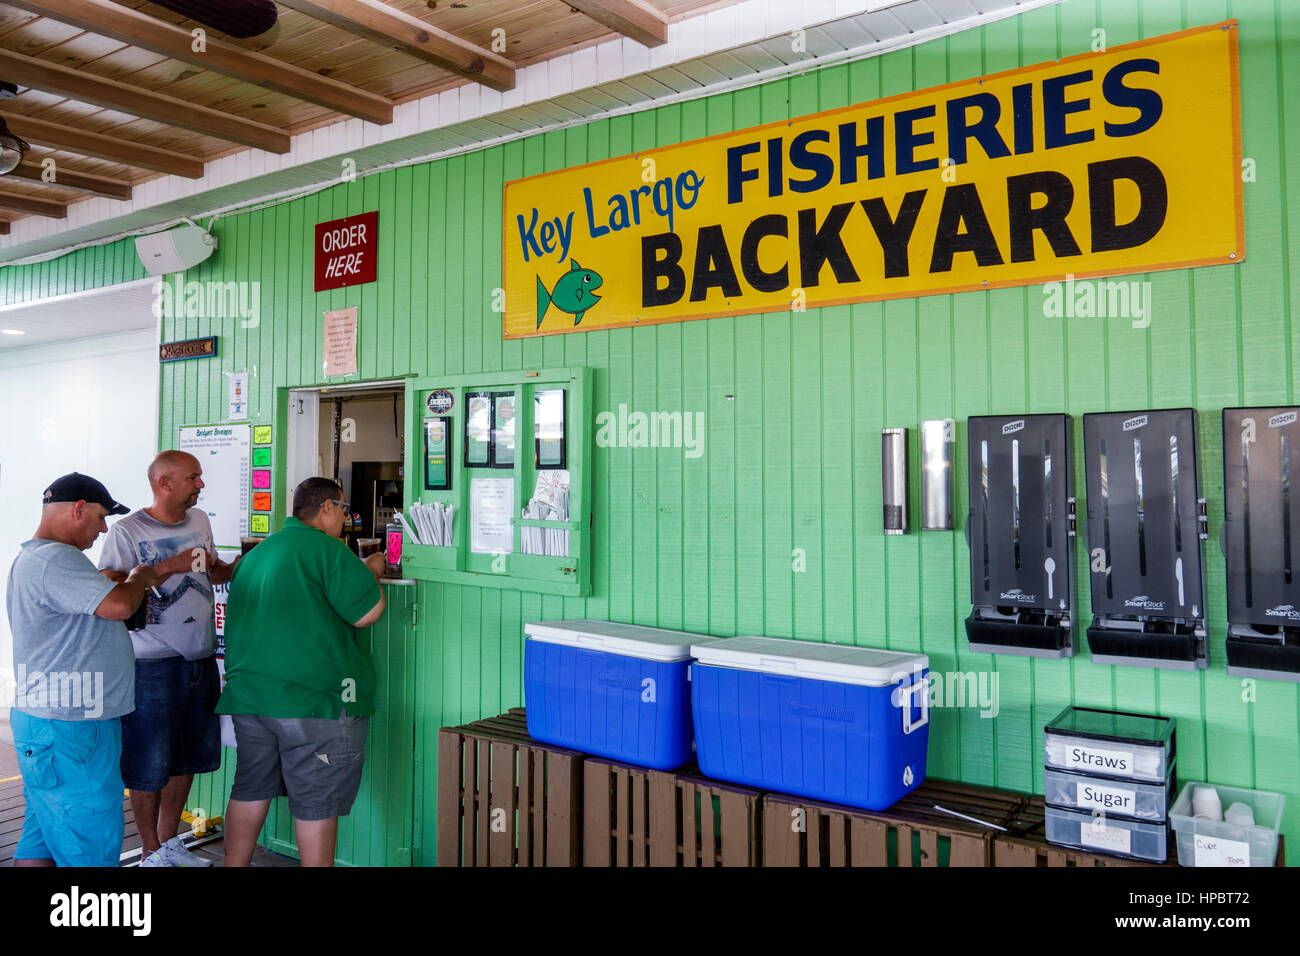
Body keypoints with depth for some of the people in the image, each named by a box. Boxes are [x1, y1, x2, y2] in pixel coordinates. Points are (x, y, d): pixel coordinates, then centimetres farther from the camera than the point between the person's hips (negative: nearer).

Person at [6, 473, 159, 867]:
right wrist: (139, 579, -9)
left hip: (47, 727, 11)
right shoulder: (55, 560, -20)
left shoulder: (30, 558, 17)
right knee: (92, 848, -3)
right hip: (69, 731, -11)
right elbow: (117, 605, -28)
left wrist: (130, 582, 15)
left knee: (42, 837, 16)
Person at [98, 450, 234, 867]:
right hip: (153, 664, -6)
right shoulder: (126, 532, -11)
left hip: (202, 658, 7)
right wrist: (168, 567, -24)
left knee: (188, 756, 17)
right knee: (149, 766, 4)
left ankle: (169, 842, 33)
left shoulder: (200, 521, 9)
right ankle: (151, 853, 22)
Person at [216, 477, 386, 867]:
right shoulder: (325, 547, -11)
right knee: (316, 801, 2)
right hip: (311, 698, -8)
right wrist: (373, 572, 5)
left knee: (250, 789, 19)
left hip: (248, 692, 8)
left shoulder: (257, 552, 16)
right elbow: (366, 612, -13)